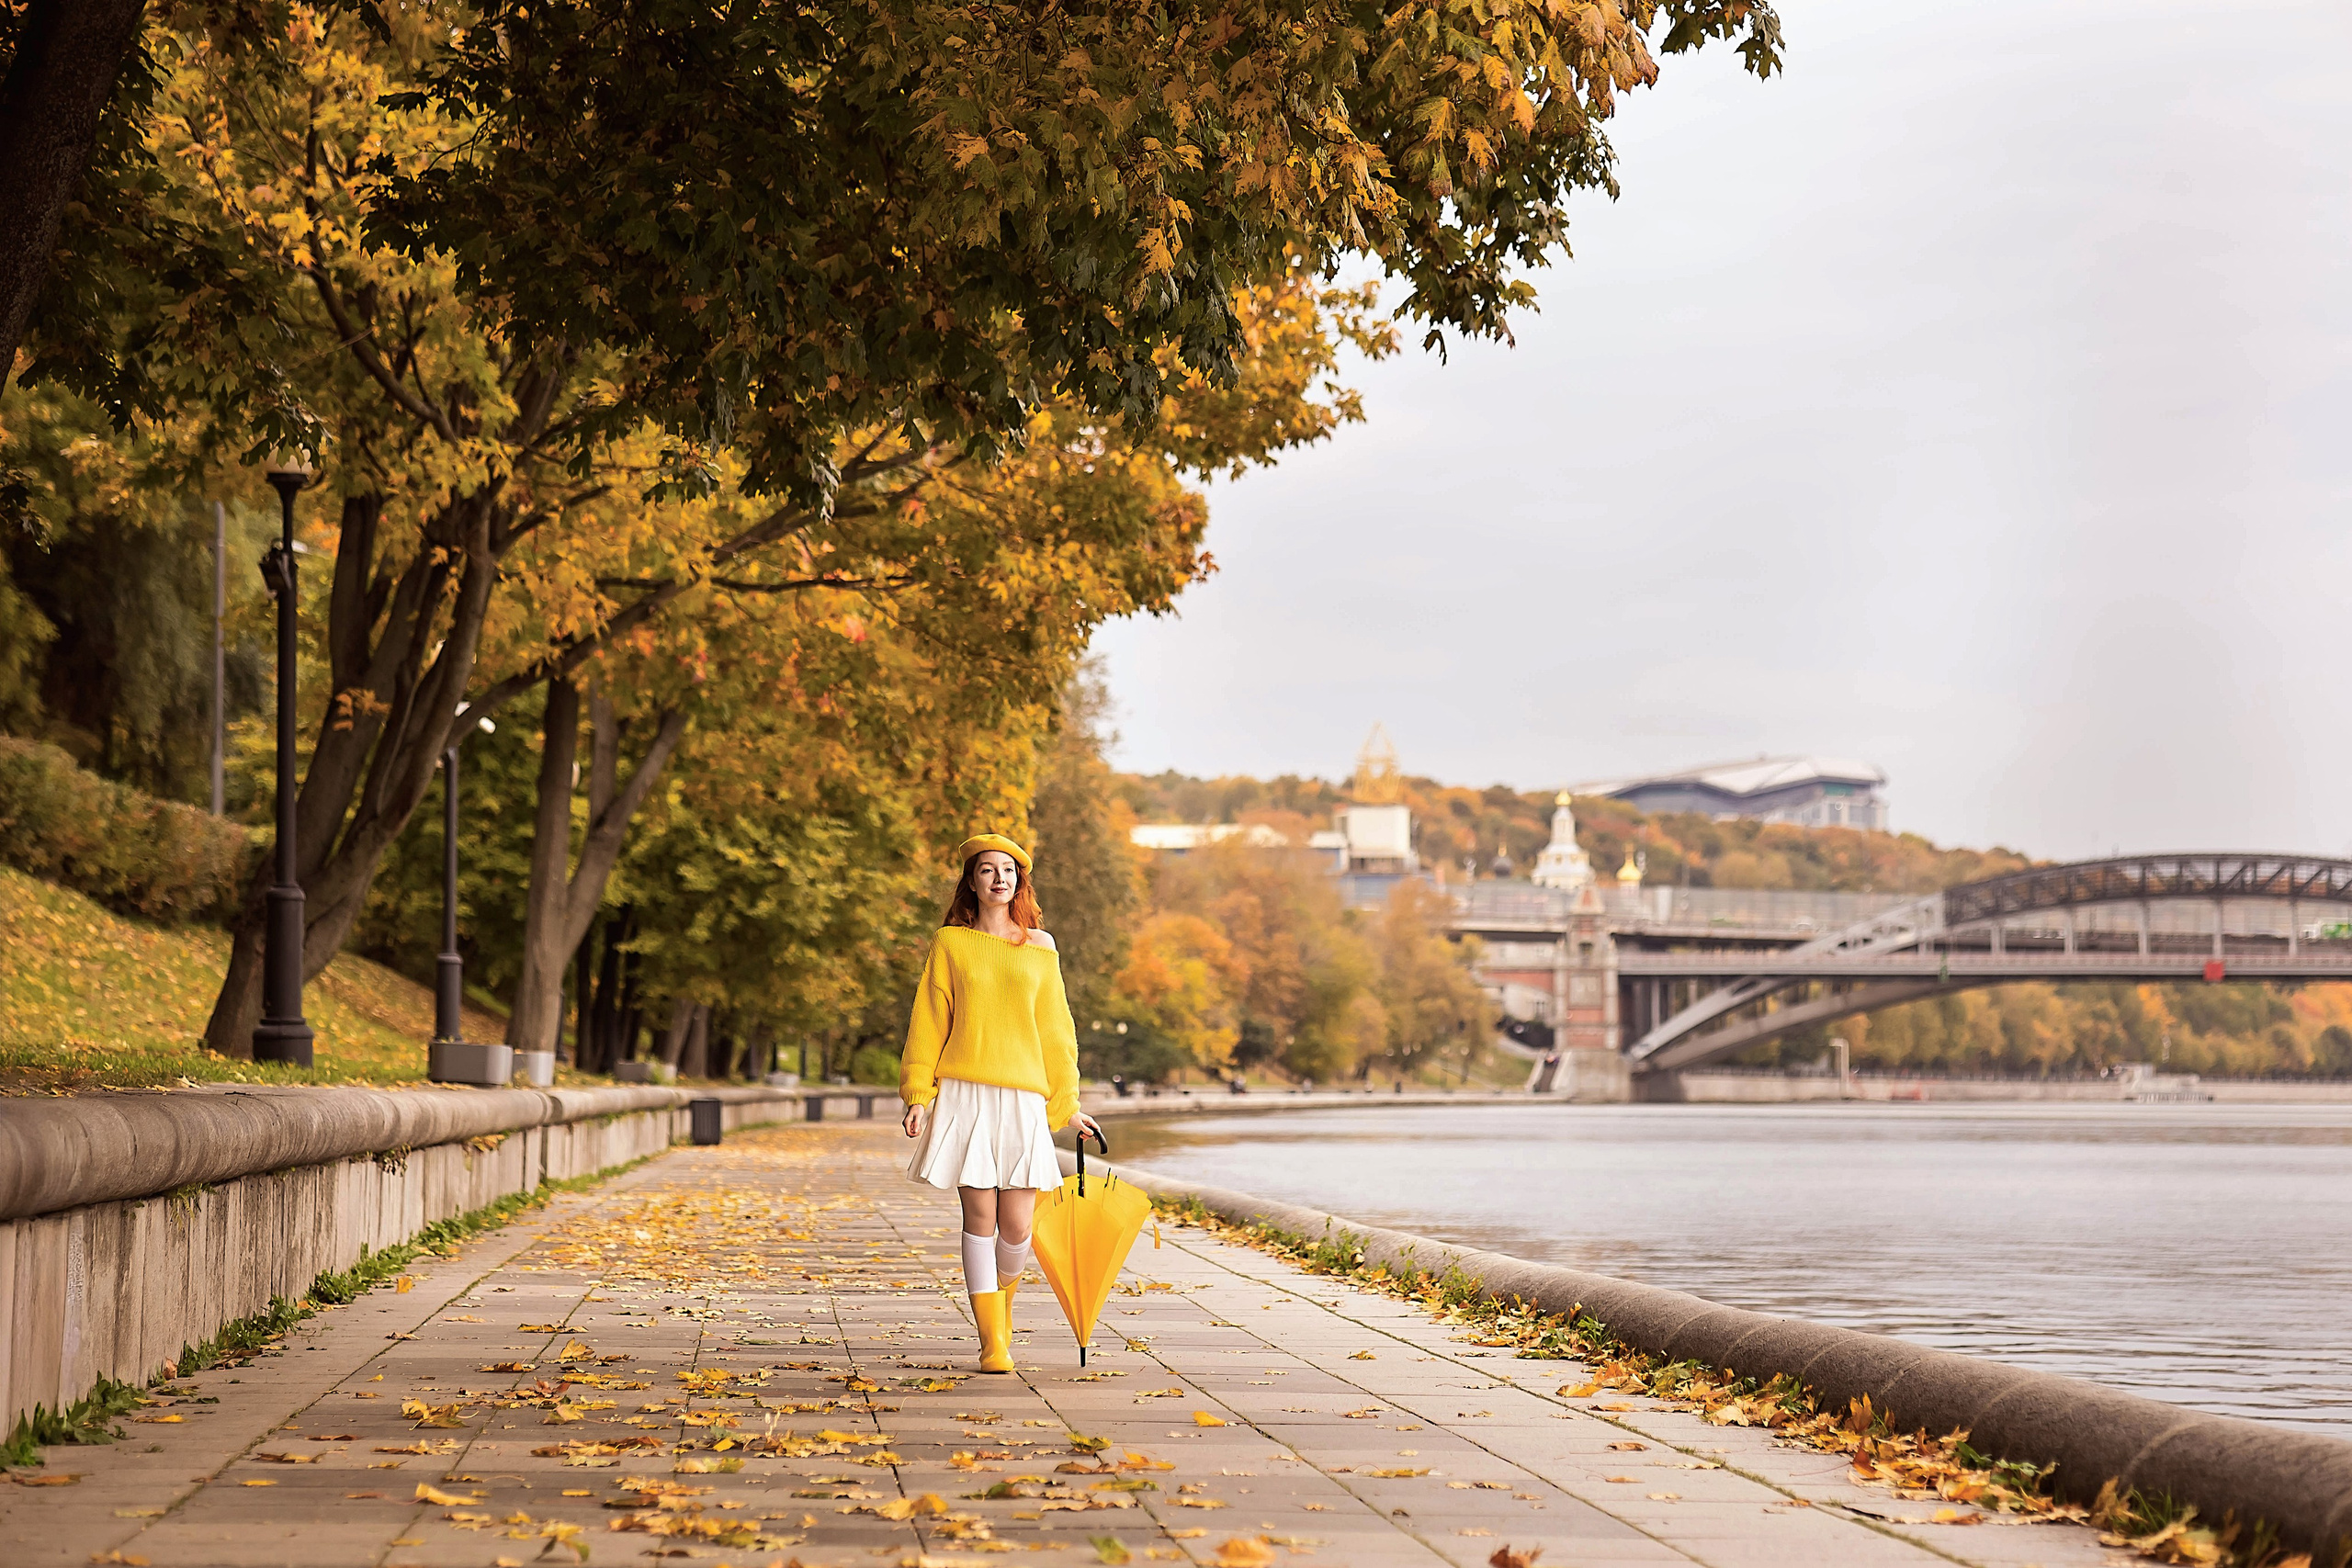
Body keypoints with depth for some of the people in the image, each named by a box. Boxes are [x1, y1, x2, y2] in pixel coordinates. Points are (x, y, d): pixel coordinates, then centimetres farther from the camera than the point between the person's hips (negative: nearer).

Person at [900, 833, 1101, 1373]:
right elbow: (928, 1023, 6)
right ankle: (993, 1341, 4)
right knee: (979, 1214, -5)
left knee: (1016, 1224, -5)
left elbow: (1055, 1030, 15)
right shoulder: (950, 944, 7)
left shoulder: (1040, 948, 11)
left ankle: (1002, 1294, 27)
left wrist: (1068, 1105, 14)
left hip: (1023, 1098, 1)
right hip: (965, 1095, -1)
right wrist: (919, 1094, -2)